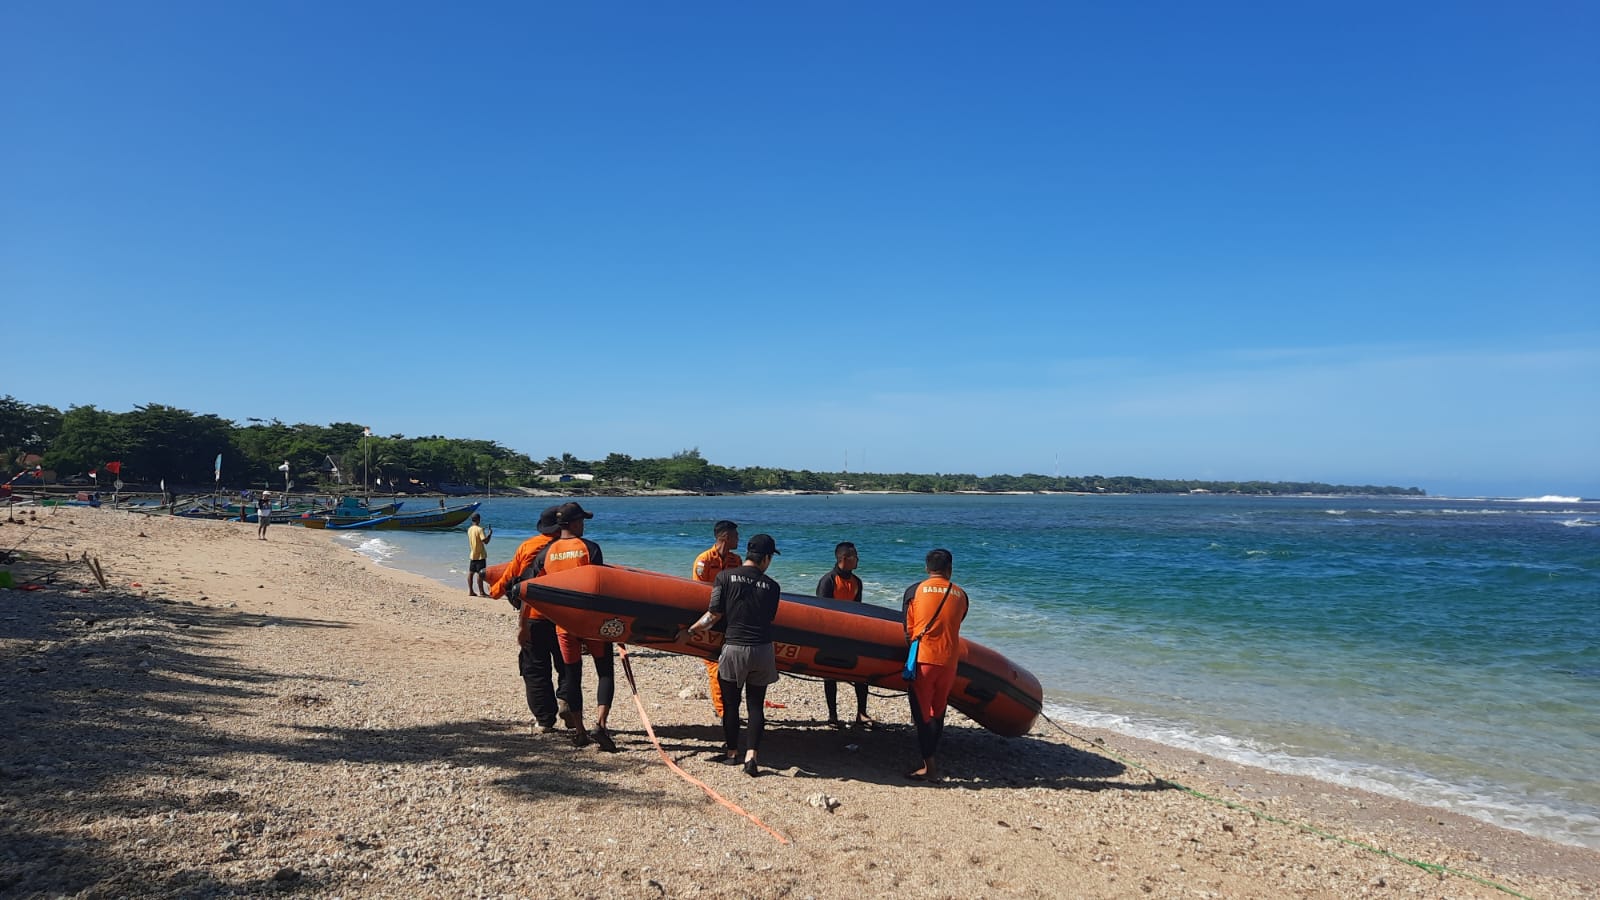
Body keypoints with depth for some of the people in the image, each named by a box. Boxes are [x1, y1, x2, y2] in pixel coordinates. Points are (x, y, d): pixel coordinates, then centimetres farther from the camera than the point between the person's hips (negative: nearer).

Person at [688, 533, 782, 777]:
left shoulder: (725, 576, -2)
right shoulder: (771, 586, 3)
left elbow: (714, 614, -4)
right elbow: (770, 618, 10)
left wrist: (694, 628, 10)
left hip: (734, 648, -1)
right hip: (762, 651, 1)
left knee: (730, 703, 15)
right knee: (756, 704, 10)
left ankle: (731, 751, 27)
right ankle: (751, 755, 0)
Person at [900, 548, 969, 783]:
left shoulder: (914, 591, 0)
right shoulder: (961, 595, 7)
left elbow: (908, 630, 2)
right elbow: (953, 627, 14)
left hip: (923, 659, -3)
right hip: (949, 662, 3)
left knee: (922, 713, 2)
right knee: (937, 713, 15)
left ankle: (929, 767, 0)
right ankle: (930, 761, 22)